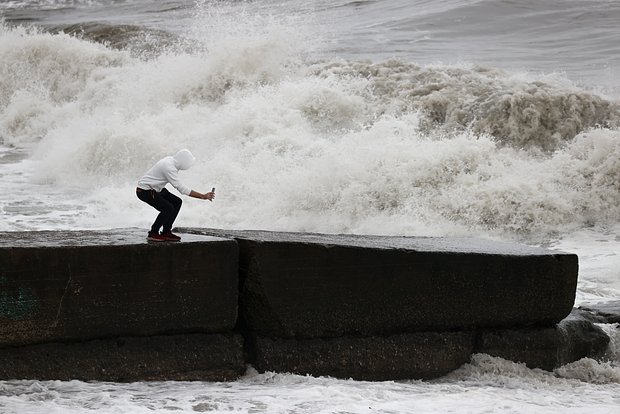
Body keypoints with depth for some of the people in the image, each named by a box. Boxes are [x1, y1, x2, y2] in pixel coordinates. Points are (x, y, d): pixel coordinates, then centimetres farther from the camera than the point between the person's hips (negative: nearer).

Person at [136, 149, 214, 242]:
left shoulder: (171, 160, 1)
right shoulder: (169, 168, -28)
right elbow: (182, 189, -27)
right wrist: (203, 196, -25)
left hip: (154, 188, 10)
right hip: (144, 191, -10)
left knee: (177, 202, 6)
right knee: (168, 208, -21)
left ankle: (166, 232, 9)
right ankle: (153, 234, -6)